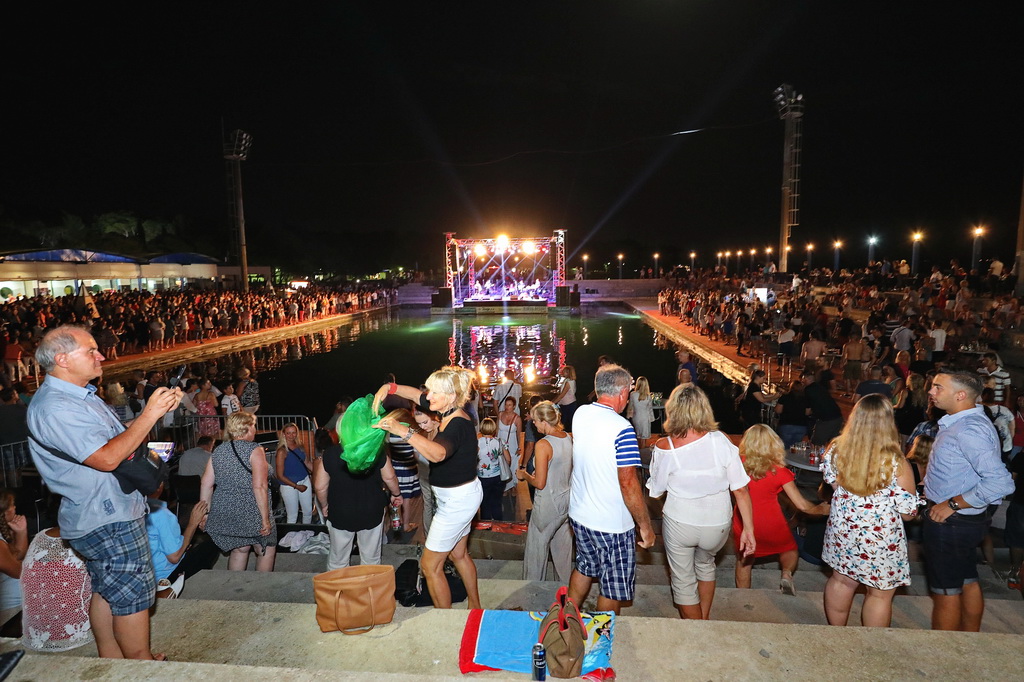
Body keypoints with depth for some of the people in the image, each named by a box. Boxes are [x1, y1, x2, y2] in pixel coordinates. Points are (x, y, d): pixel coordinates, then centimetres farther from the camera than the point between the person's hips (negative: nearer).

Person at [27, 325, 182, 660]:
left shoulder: (81, 396, 11)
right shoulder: (53, 408, -22)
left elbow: (122, 439, 14)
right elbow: (107, 458, -28)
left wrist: (159, 408, 0)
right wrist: (149, 414, -24)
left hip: (107, 514, 10)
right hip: (107, 520, -10)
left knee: (106, 591, 20)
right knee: (134, 595, 1)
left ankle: (111, 661, 34)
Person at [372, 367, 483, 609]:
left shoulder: (458, 425, -30)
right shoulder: (449, 412, -3)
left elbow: (438, 453, -51)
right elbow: (416, 394, 8)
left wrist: (403, 431, -59)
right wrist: (388, 388, -9)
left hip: (458, 499, -10)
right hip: (461, 495, 10)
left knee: (430, 566, 2)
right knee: (459, 554, 26)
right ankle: (475, 607, 45)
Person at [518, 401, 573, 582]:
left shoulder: (543, 445, -24)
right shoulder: (570, 438, -3)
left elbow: (540, 484, -22)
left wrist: (524, 475, -3)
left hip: (548, 504, -7)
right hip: (568, 500, 7)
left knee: (537, 546, 13)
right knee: (563, 545, 22)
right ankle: (566, 582, 37)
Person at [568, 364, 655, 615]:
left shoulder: (580, 414, -4)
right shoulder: (622, 429, -25)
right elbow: (628, 484, -24)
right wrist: (645, 525, -13)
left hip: (579, 514, 7)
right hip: (611, 524, -7)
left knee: (584, 568, 27)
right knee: (614, 588, 14)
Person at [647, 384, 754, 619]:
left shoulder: (664, 447, -19)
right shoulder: (720, 440, -16)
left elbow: (655, 491, -6)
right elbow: (741, 489, -13)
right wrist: (748, 529, -3)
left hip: (679, 524, -3)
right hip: (717, 524, 3)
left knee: (683, 581, 20)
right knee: (706, 564, 33)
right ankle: (704, 619, 48)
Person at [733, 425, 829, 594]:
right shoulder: (779, 471, -14)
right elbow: (802, 505, -9)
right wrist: (821, 509, 10)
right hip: (772, 525, 0)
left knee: (744, 558, 22)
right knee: (790, 549, 30)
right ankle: (786, 575, 6)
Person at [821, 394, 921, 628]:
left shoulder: (836, 450, -13)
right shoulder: (896, 464, -24)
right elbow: (908, 511, -14)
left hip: (841, 530, 4)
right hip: (880, 539, -4)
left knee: (841, 581, 23)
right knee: (880, 593, 17)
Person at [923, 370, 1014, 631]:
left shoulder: (969, 430, -25)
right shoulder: (959, 422, 6)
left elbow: (999, 482, -33)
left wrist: (952, 504, -25)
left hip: (951, 523, -10)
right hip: (965, 521, 10)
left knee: (945, 590, 4)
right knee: (967, 583, 23)